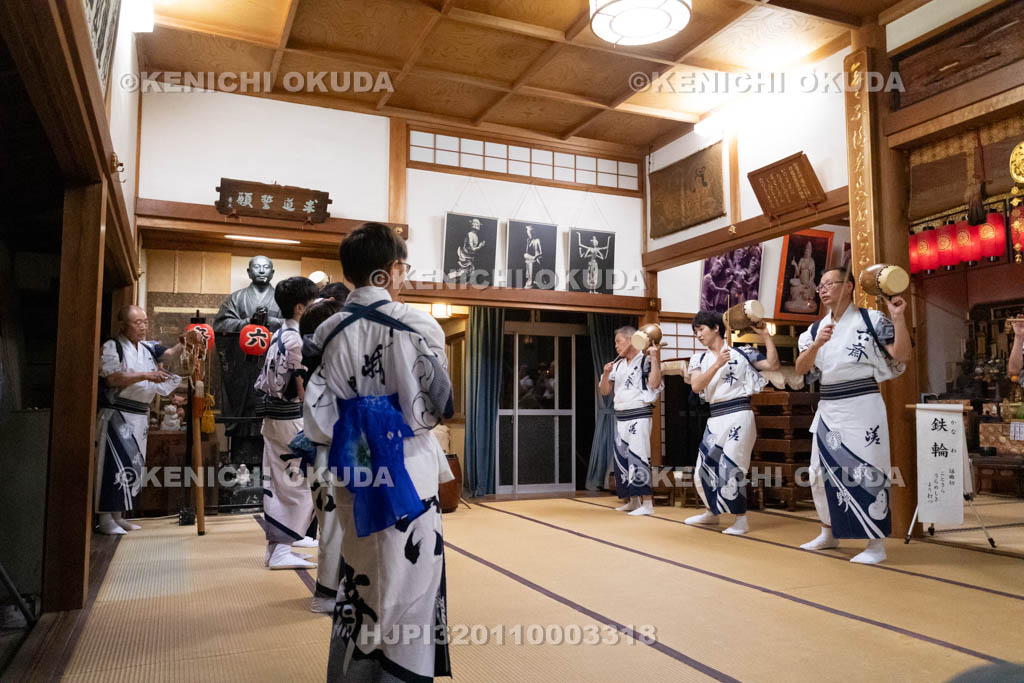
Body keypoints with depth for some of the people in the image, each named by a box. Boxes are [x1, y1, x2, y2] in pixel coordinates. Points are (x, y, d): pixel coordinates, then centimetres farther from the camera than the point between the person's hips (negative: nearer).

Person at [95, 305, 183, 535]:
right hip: (117, 414, -7)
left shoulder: (148, 348, 13)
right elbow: (112, 379, -17)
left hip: (140, 416, 7)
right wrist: (146, 375, -22)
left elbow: (170, 353, -2)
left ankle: (118, 516, 20)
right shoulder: (112, 347, -6)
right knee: (116, 463, -11)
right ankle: (104, 518, -2)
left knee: (133, 465, 10)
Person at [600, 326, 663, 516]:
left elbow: (654, 384, -20)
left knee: (637, 457, -13)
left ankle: (647, 504, -7)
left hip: (639, 416, -8)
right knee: (622, 459, 11)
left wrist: (655, 358, -22)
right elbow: (605, 391, 15)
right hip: (620, 417, 8)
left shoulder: (645, 360, -5)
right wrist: (606, 373, -2)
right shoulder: (617, 365, 14)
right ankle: (633, 501, 23)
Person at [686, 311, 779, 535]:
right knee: (705, 467, 9)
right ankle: (712, 512, 31)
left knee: (730, 468, -10)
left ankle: (741, 519, 5)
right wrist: (717, 364, -14)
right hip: (715, 418, 5)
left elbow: (773, 365, -6)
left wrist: (765, 335, -8)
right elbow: (696, 386, -5)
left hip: (739, 415, -5)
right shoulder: (700, 359, 11)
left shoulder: (742, 352, 2)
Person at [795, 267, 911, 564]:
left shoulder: (870, 319, -4)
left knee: (866, 472, -5)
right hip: (828, 409, 6)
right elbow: (801, 368, 0)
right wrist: (817, 344, -16)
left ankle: (877, 543, 7)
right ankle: (829, 533, 29)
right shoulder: (817, 328, 10)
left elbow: (901, 355, -9)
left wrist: (898, 318, -19)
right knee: (822, 471, 12)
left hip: (862, 407, -6)